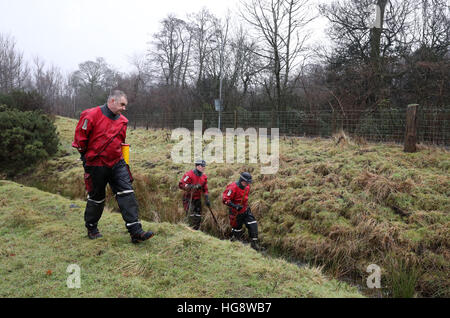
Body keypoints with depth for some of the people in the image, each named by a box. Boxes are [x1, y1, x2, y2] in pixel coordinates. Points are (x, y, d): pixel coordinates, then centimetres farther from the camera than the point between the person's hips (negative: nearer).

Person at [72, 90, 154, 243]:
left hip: (117, 163, 5)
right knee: (96, 197, 9)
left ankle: (136, 231, -11)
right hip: (96, 165, -5)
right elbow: (80, 138, -5)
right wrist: (86, 156, 2)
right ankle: (91, 228, 32)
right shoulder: (92, 116, -12)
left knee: (127, 193, -9)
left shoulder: (122, 121, 8)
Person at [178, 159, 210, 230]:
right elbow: (181, 184, -19)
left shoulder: (204, 177, 8)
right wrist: (193, 187, -26)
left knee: (198, 217, 7)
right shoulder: (189, 174, -14)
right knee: (191, 216, -17)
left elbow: (205, 189, 16)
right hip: (188, 198, -6)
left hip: (197, 198, 7)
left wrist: (207, 199, 9)